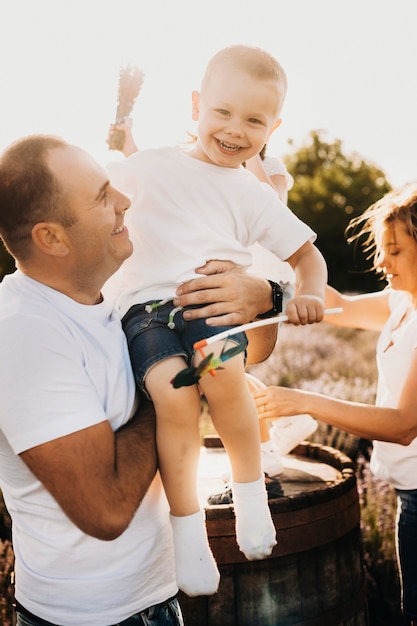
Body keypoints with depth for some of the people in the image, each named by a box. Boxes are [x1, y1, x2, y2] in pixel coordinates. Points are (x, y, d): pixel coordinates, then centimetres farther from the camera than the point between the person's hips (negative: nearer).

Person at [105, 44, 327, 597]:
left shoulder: (255, 197, 17)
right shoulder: (152, 167, 16)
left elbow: (308, 256, 18)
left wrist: (309, 295, -1)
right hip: (145, 305, 0)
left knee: (223, 373, -32)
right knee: (174, 392, -29)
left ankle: (250, 489, -5)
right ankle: (186, 523, -9)